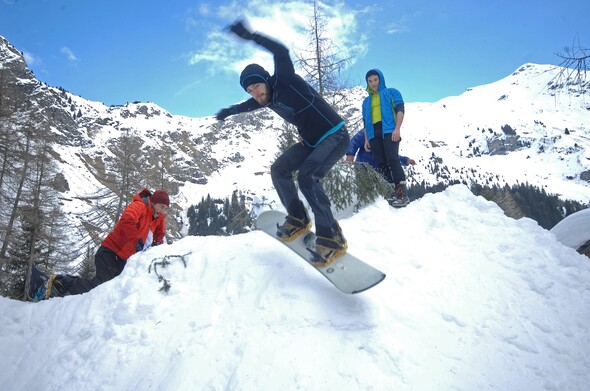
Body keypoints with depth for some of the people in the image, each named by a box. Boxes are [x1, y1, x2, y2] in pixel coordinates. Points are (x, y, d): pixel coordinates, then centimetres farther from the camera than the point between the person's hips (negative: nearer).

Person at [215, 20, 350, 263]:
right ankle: (298, 219, 15)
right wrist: (229, 111, 47)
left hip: (335, 136, -9)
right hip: (311, 141, 9)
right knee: (279, 169, 6)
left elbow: (281, 53, -34)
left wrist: (251, 36, -38)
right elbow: (248, 105, 31)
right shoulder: (267, 98, 8)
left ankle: (332, 238, -23)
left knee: (306, 176, -27)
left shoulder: (283, 81, -15)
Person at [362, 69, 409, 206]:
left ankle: (402, 193, -23)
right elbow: (365, 121, 25)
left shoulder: (391, 92, 14)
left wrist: (397, 129, -13)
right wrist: (366, 139, 12)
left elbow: (400, 110, 1)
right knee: (381, 164, -4)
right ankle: (393, 192, -3)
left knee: (392, 159, -21)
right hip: (374, 134, 5)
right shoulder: (366, 101, 27)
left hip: (389, 130, -5)